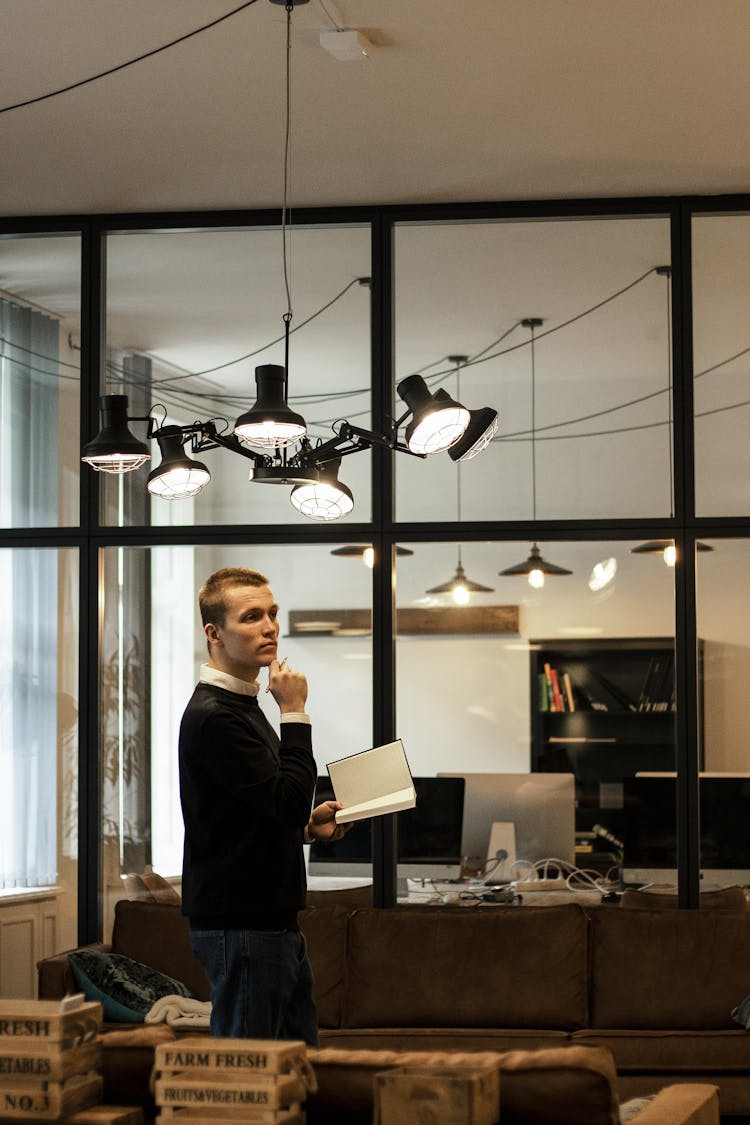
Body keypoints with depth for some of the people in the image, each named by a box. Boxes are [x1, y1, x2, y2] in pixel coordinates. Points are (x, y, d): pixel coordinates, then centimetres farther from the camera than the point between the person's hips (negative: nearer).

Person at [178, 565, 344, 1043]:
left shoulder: (243, 708, 17)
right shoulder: (213, 716, -16)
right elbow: (290, 798, -22)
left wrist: (308, 824, 10)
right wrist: (294, 713, -16)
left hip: (273, 918, 10)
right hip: (241, 927, -10)